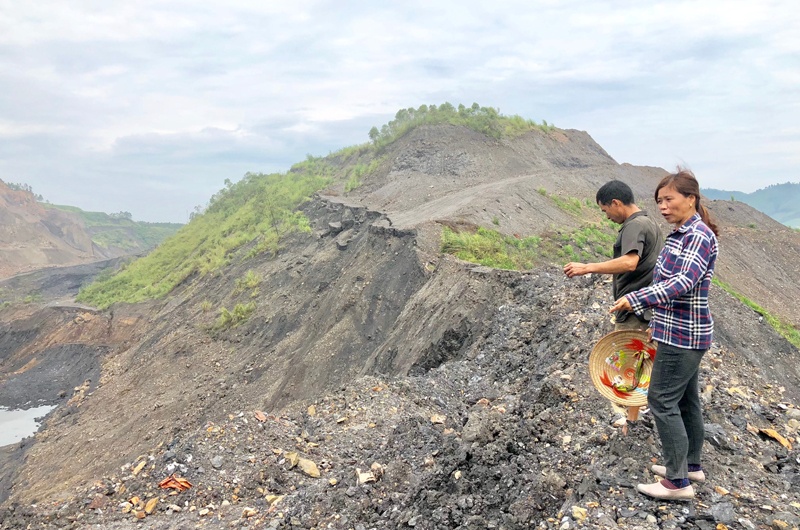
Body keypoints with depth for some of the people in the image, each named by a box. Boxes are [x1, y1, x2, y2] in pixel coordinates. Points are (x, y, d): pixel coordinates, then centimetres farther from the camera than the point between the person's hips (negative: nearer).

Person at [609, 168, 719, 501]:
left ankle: (678, 482, 3)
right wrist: (658, 323, 23)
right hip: (680, 331, 10)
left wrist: (636, 299, -33)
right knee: (685, 399, 18)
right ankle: (691, 465, 32)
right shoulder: (681, 234, 11)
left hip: (683, 335, -10)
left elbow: (684, 283, -29)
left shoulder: (699, 236, -18)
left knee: (662, 400, -5)